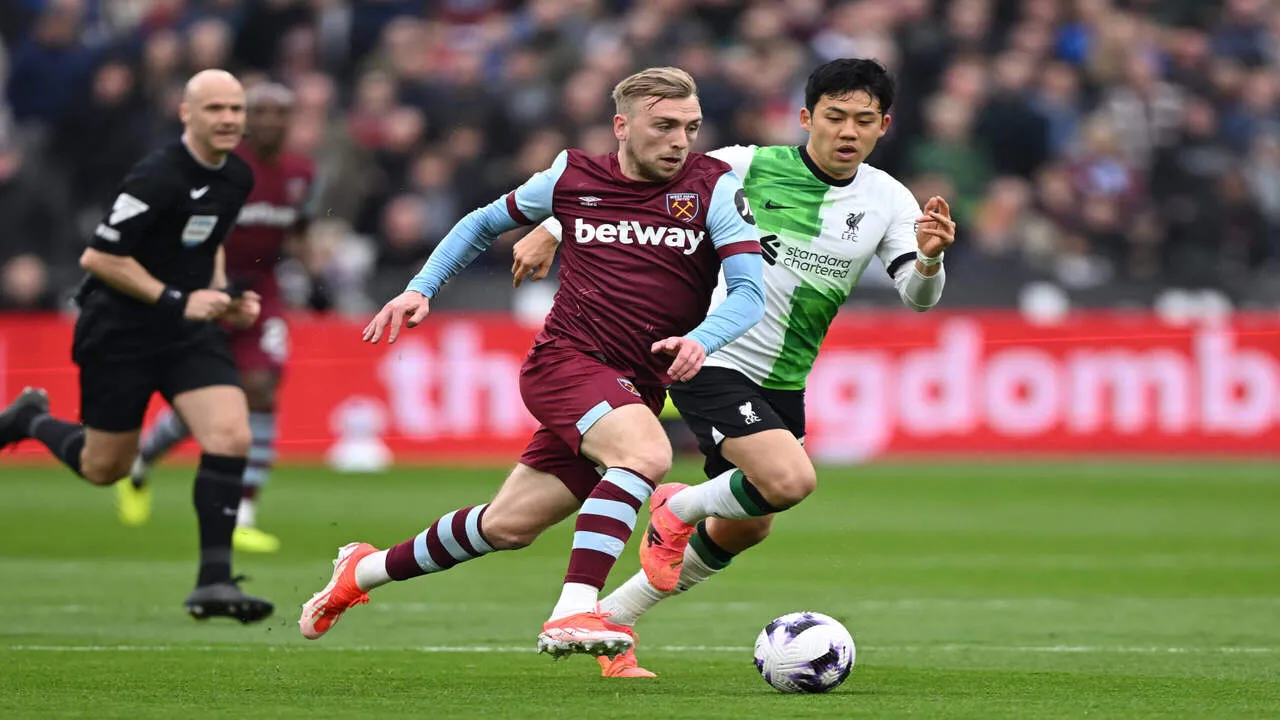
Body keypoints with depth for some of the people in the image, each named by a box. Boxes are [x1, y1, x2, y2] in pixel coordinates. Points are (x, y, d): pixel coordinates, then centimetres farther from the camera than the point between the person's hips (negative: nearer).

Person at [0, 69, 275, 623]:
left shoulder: (237, 177, 3)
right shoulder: (158, 178, -22)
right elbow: (99, 257, -20)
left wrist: (221, 295, 6)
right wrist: (177, 299, -21)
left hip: (188, 330, 6)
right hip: (119, 333, -6)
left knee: (231, 436, -16)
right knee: (104, 468, 7)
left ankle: (214, 581, -13)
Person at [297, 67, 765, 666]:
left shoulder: (714, 185, -2)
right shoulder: (574, 176, 2)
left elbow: (749, 293, -10)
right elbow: (487, 222, 21)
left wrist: (701, 339, -30)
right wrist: (421, 288, 11)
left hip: (637, 389, 2)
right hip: (563, 360, -2)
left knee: (508, 526, 7)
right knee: (647, 454, -32)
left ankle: (367, 570, 31)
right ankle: (573, 613, -39)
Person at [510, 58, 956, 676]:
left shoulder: (887, 201, 0)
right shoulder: (748, 167, -10)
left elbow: (918, 298, -7)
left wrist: (929, 258, -30)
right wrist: (550, 231, -7)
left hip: (781, 384, 6)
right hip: (711, 362, -6)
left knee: (743, 530, 14)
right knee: (790, 480, -27)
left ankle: (613, 616, 32)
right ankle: (679, 510, 3)